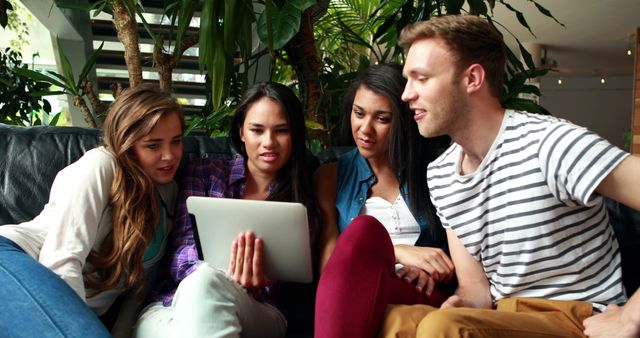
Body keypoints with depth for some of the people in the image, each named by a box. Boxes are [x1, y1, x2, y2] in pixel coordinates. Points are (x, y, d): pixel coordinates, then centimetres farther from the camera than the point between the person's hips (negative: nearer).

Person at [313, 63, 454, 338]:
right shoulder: (331, 176, 13)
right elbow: (328, 263, 3)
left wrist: (433, 269, -8)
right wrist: (397, 252, -12)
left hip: (426, 296, 0)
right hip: (351, 297, 1)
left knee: (365, 232, -32)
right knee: (364, 229, -32)